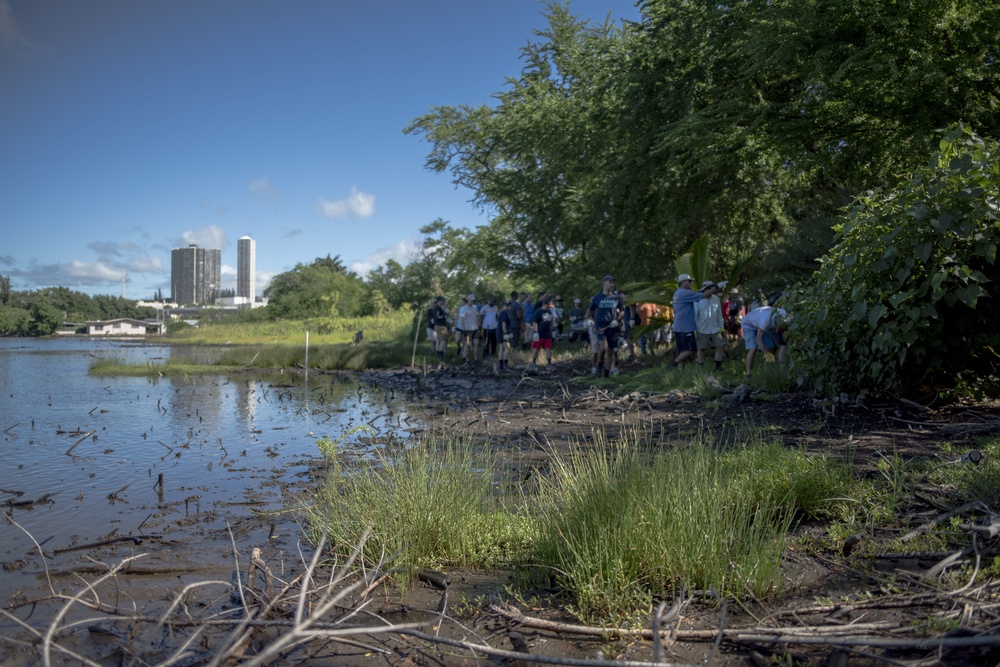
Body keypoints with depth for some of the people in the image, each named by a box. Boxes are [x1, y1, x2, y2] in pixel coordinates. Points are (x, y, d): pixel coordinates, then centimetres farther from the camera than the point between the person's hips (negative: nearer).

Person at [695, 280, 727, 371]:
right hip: (703, 330, -3)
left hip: (715, 329, 3)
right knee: (701, 348, 6)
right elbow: (695, 315, -5)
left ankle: (718, 366, 10)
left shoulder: (716, 299, 0)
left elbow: (719, 314, 7)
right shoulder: (698, 300, -8)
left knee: (720, 346, -1)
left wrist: (721, 327, 9)